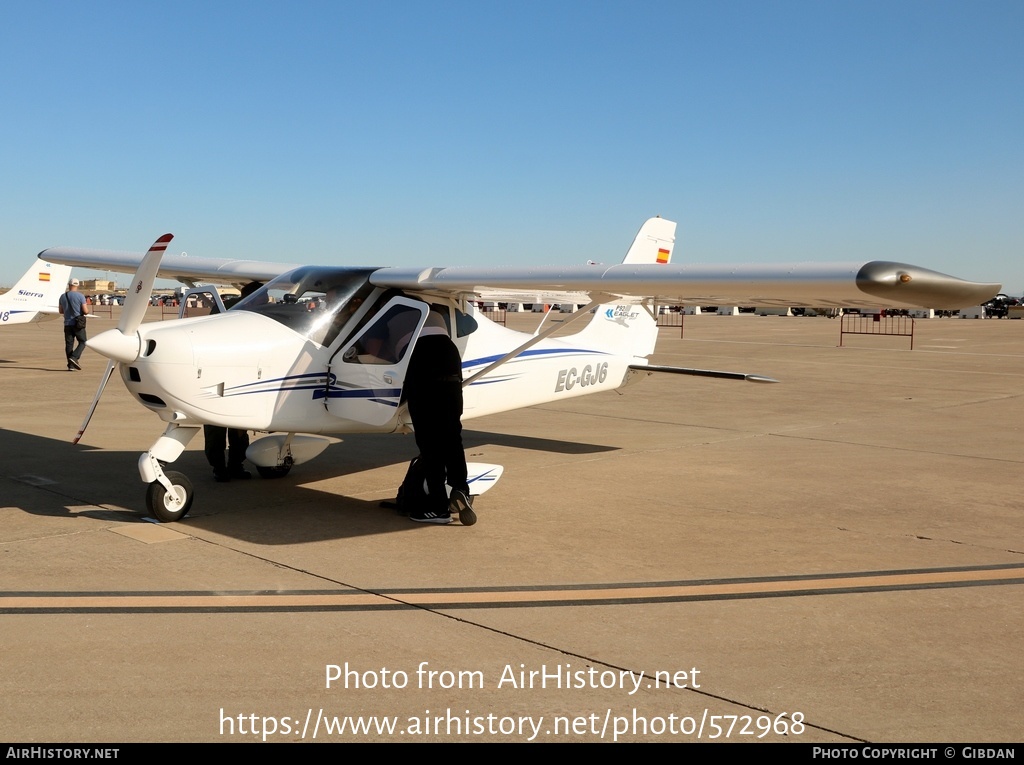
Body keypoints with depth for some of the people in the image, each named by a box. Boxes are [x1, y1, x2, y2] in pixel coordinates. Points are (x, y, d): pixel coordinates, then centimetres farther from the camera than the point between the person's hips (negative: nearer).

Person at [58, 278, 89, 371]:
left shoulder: (62, 297, 6)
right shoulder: (80, 296, -9)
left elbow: (61, 311, 15)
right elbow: (86, 311, -12)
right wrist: (86, 307, 10)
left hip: (67, 324, 4)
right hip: (78, 324, -4)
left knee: (69, 344, 7)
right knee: (82, 342, 8)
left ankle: (71, 365, 5)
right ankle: (74, 357, -14)